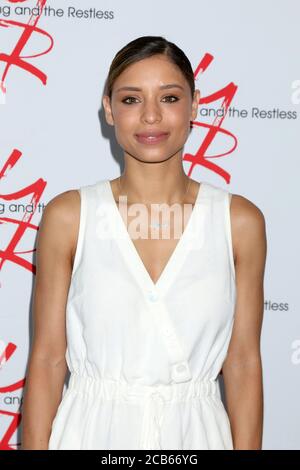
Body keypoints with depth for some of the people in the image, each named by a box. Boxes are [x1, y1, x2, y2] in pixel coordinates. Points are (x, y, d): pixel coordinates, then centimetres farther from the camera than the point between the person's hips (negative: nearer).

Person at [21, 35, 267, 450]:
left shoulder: (240, 221, -5)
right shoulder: (67, 216, -7)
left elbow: (243, 363, -2)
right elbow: (48, 358, -4)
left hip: (196, 432, 1)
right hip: (92, 431, -1)